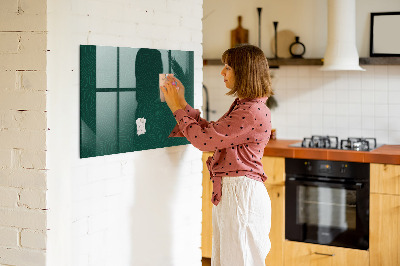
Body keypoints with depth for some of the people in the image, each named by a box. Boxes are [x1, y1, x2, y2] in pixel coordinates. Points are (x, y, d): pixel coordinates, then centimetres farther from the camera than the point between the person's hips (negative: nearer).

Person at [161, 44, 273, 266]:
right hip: (228, 192, 10)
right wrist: (182, 104, 15)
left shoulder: (253, 112, -19)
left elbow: (204, 139, -19)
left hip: (241, 193, -10)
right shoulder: (242, 106, 14)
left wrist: (177, 108, -7)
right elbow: (210, 132, 17)